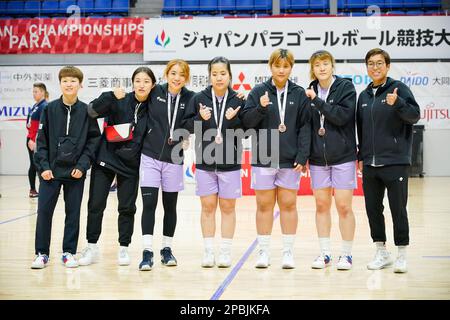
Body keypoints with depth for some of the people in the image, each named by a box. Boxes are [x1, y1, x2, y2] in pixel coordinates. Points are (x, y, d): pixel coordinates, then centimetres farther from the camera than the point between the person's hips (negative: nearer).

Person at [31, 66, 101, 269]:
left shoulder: (86, 111, 0)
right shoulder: (50, 109, 1)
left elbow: (94, 139, 0)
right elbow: (41, 140, 2)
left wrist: (83, 165, -9)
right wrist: (43, 166, -7)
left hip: (76, 171, 0)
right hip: (51, 170, 0)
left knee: (73, 212, 6)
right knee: (44, 210, -1)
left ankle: (69, 252, 18)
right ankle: (42, 252, 10)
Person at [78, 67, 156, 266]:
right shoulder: (119, 101, -7)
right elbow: (92, 111, -19)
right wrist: (112, 96, -32)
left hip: (130, 165, 1)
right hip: (105, 160, -1)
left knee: (127, 207, 5)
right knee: (96, 204, 0)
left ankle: (123, 248, 19)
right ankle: (92, 248, 12)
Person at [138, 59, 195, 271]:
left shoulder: (190, 98, -1)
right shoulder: (154, 93, -2)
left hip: (173, 159, 1)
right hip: (150, 157, -1)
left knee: (170, 205, 11)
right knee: (149, 204, -8)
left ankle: (167, 249, 24)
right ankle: (147, 252, -5)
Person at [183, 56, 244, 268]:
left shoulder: (238, 100, -1)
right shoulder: (199, 99, 2)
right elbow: (188, 126, 2)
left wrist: (234, 119, -18)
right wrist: (200, 118, -16)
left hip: (230, 162, -1)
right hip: (205, 161, 1)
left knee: (228, 206, 7)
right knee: (208, 206, 6)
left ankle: (225, 251, 14)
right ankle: (208, 251, 14)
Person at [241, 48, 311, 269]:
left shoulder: (299, 94, 5)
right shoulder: (258, 92, 4)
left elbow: (305, 126, 2)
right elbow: (247, 121, -1)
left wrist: (303, 156, -7)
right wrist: (260, 108, -19)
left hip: (290, 160, 0)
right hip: (263, 159, 0)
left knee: (288, 205, 5)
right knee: (264, 205, 5)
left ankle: (288, 251, 13)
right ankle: (263, 251, 13)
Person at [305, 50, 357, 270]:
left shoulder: (346, 87, -4)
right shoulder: (310, 91, 7)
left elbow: (342, 116, -18)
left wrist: (317, 101, -17)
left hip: (343, 156, -4)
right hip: (318, 158, 4)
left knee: (344, 206, -2)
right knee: (321, 205, 8)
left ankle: (346, 254, 10)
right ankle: (325, 253, 17)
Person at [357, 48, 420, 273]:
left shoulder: (398, 88, -3)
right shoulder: (364, 96, 13)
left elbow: (415, 115, -15)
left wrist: (397, 103, -31)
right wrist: (361, 156, 16)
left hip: (395, 163, -5)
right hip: (370, 165, 6)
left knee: (398, 210, 0)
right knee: (373, 209, 9)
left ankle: (401, 255, 12)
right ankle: (381, 253, 22)